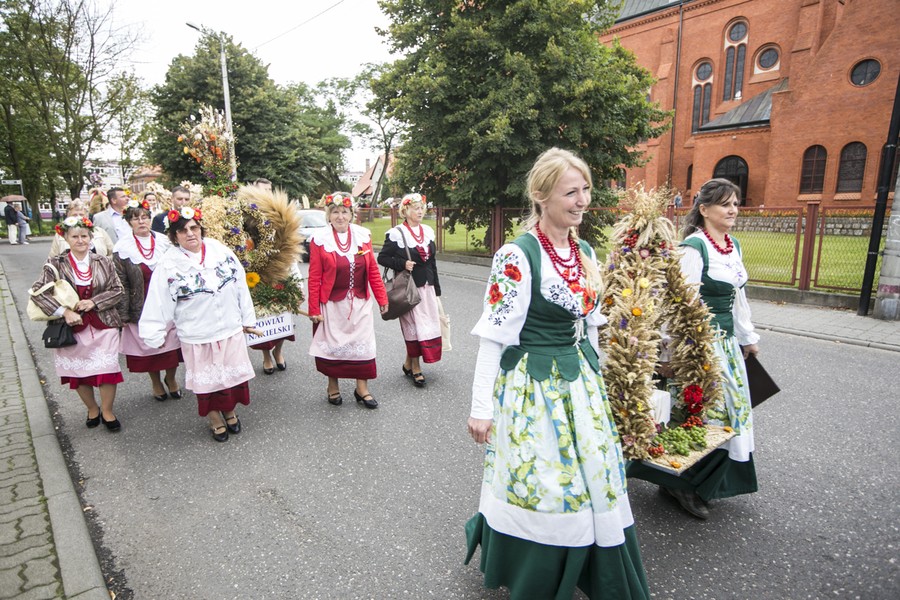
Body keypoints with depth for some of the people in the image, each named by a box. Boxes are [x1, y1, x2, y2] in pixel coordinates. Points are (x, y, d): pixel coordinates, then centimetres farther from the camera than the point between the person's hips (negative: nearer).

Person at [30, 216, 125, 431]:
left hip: (103, 324, 0)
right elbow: (38, 291, -7)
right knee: (79, 372, 11)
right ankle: (92, 409, 33)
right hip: (72, 327, 0)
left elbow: (117, 290, 0)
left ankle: (107, 411, 19)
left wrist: (94, 302, -15)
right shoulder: (56, 264, -3)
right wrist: (64, 312, -18)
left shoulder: (103, 262, 0)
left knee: (107, 370, -1)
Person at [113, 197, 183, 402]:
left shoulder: (164, 241, 1)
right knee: (148, 345, 10)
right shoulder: (122, 247, -5)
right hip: (141, 306, -1)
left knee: (171, 342, 7)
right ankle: (156, 383, 31)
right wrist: (123, 313, -8)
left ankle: (171, 379, 30)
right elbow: (121, 283, -5)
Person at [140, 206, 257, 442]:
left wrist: (247, 318, 6)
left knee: (233, 373, 13)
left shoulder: (220, 250, -3)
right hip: (197, 335, -2)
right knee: (207, 379, 12)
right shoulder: (169, 264, -11)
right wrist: (155, 334, -5)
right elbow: (159, 303, -7)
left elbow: (240, 286, 3)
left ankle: (230, 412, 39)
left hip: (231, 329, 2)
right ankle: (215, 419, 35)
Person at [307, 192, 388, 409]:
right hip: (332, 303, -2)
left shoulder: (363, 235, 2)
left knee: (362, 344, 6)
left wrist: (381, 298, 5)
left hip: (359, 302, 3)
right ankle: (333, 386, 29)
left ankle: (362, 389, 20)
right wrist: (314, 309, -8)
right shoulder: (320, 239, -6)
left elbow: (373, 271, 5)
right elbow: (314, 277, -7)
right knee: (333, 344, 10)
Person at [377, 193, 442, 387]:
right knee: (413, 326, -1)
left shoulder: (428, 231, 11)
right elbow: (382, 258, -5)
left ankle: (409, 363, 25)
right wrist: (402, 264, -19)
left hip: (427, 286, 6)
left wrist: (436, 288, 15)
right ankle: (415, 368, 14)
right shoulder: (396, 233, -7)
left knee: (428, 325, 7)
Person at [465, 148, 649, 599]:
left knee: (591, 483, 18)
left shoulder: (585, 254, 6)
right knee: (539, 487, 7)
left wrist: (594, 379, 18)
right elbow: (494, 335, -17)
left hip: (581, 382, 7)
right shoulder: (517, 255, -18)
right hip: (533, 385, -7)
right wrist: (481, 407, -15)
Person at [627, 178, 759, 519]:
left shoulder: (733, 247, 11)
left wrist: (747, 337, 22)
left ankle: (707, 483, 33)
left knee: (730, 407, 16)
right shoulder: (694, 246, -16)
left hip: (728, 342, 9)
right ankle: (682, 483, 17)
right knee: (703, 412, -2)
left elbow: (738, 297, 19)